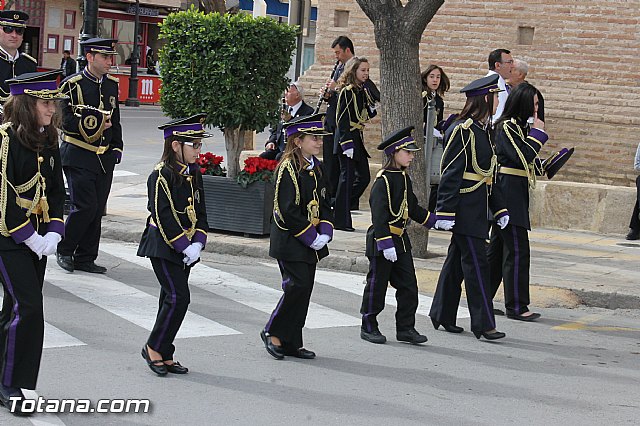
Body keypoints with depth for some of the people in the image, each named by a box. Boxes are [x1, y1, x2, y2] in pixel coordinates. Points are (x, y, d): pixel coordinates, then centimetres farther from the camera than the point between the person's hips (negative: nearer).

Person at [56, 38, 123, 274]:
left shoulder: (112, 84, 12)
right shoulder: (73, 84, -7)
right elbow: (66, 121, -12)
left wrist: (117, 148, 11)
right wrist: (95, 123, -17)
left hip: (105, 158, 6)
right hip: (79, 157, -6)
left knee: (97, 210, 6)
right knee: (85, 206, -11)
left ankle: (85, 258, 14)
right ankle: (64, 250, 8)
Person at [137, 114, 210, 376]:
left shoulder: (194, 173, 9)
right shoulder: (161, 175, -15)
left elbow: (200, 212, 11)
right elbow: (163, 217, -19)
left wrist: (197, 244, -4)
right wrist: (184, 247, -19)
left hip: (186, 248, 8)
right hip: (163, 246, -8)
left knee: (173, 299, 10)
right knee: (178, 297, -13)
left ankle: (164, 356, 17)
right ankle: (154, 348, 1)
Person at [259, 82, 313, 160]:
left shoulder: (308, 111, -3)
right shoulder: (284, 108, 20)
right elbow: (275, 129, 24)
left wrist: (290, 120, -24)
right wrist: (271, 141, 4)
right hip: (278, 147, 6)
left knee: (279, 157, -34)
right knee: (262, 157, -20)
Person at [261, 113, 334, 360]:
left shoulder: (316, 168, 11)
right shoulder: (288, 168, -15)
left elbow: (324, 204, 15)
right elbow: (287, 211, -19)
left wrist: (325, 233, -2)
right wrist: (311, 236, -17)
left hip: (311, 242, 8)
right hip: (290, 241, -8)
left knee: (304, 289, 8)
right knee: (297, 285, -13)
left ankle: (292, 343, 14)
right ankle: (273, 333, 4)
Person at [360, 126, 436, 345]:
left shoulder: (404, 178, 11)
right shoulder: (383, 180, -17)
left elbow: (412, 208, 22)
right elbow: (379, 214, -21)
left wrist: (435, 220, 20)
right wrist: (386, 243, -25)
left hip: (401, 241, 8)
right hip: (381, 240, -8)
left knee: (408, 285, 6)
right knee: (377, 285, 3)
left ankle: (406, 328, 13)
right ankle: (369, 327, 15)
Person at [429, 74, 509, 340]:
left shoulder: (483, 131, 14)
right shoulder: (462, 130, -15)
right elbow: (450, 173, -17)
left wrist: (499, 209, 19)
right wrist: (445, 212, -20)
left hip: (477, 207, 9)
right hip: (463, 207, -9)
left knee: (458, 259, 14)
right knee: (476, 262, -8)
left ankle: (442, 315, 23)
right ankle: (483, 323, -6)